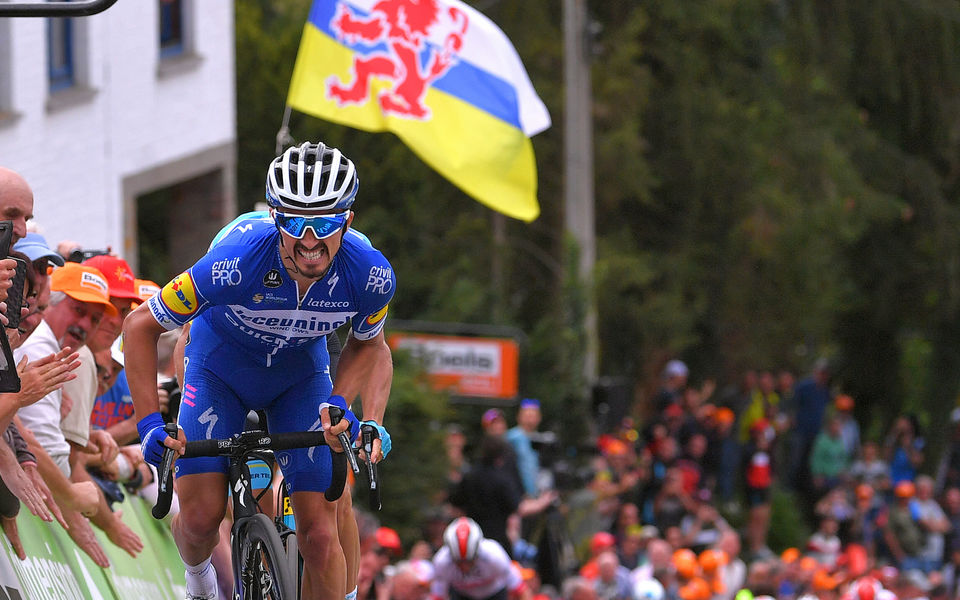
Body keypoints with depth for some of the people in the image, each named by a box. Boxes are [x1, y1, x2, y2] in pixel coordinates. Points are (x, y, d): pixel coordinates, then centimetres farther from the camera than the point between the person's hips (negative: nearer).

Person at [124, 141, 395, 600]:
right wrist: (149, 424, -29)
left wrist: (339, 404, -20)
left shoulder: (370, 276, -29)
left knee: (320, 533, -11)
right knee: (202, 515, -13)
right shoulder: (237, 262, -38)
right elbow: (141, 326, -24)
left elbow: (367, 342, -3)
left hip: (299, 376, 2)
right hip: (220, 367, -1)